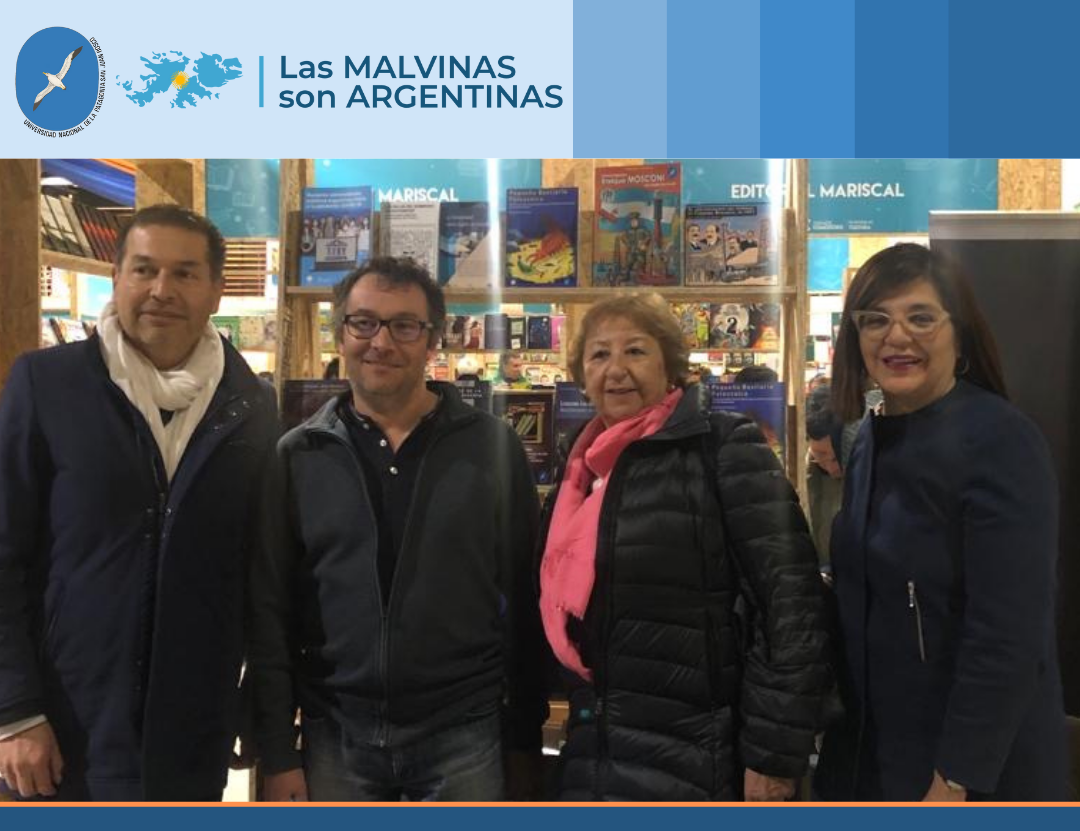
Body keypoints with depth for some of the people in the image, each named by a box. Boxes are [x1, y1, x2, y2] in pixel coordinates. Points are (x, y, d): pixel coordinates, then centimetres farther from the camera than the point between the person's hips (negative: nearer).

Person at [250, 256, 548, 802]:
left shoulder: (492, 446, -3)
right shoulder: (298, 455, 0)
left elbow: (524, 599, 0)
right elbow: (270, 613, 1)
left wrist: (525, 738, 2)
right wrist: (277, 754, -1)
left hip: (464, 733, -1)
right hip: (336, 736, 1)